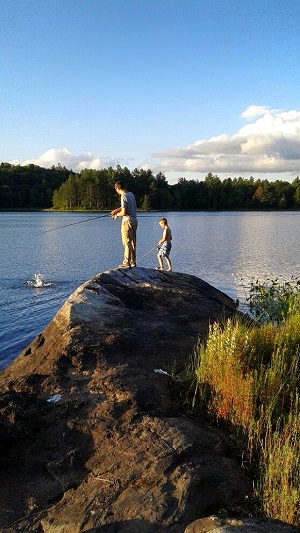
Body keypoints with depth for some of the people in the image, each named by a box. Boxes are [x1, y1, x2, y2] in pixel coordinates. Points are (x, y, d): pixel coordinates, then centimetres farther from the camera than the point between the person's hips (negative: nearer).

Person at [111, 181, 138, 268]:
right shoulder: (131, 194, 11)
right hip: (134, 221, 9)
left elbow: (124, 212, -20)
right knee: (133, 242, 13)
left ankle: (127, 263, -3)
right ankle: (133, 262, 18)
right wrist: (116, 210, 25)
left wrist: (117, 215, -2)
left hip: (127, 221, -9)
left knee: (127, 243, -5)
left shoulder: (124, 197, -15)